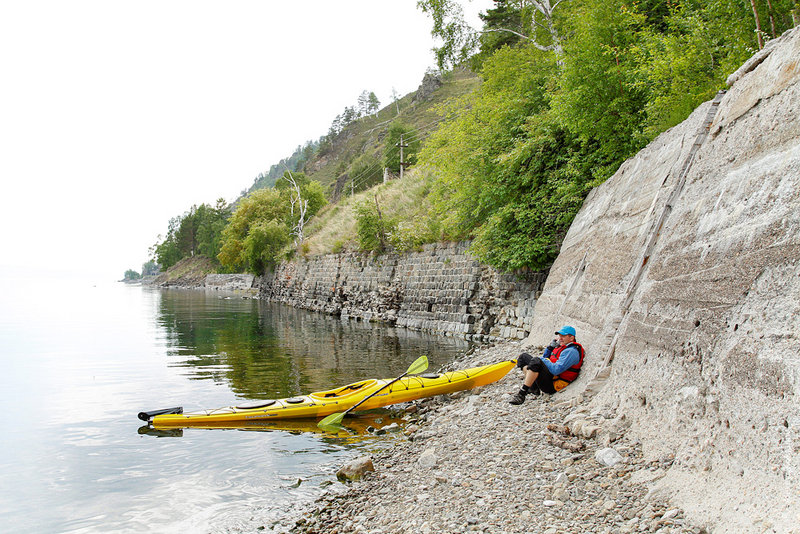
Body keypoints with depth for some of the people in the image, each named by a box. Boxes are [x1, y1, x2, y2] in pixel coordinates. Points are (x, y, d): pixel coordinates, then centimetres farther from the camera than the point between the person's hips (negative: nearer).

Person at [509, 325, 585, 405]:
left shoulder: (571, 351, -13)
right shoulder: (561, 347, 17)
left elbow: (556, 370, -24)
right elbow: (545, 358, 25)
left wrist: (543, 360, -11)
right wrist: (552, 345, 12)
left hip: (552, 385, -10)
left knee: (536, 361, -35)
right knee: (523, 357, 11)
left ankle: (522, 393, -33)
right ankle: (534, 387, 0)